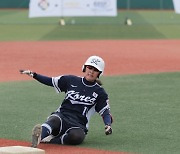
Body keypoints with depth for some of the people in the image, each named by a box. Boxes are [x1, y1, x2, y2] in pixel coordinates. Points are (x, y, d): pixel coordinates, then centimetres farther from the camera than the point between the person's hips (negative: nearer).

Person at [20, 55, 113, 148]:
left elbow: (105, 112, 5)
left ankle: (50, 140, -40)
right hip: (61, 116, 1)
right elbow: (50, 81, 18)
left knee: (77, 136, -39)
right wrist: (33, 74, 7)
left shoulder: (100, 92, 9)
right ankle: (39, 135, -65)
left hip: (78, 124, -1)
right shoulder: (71, 80, 12)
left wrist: (108, 125, -15)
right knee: (54, 121, -38)